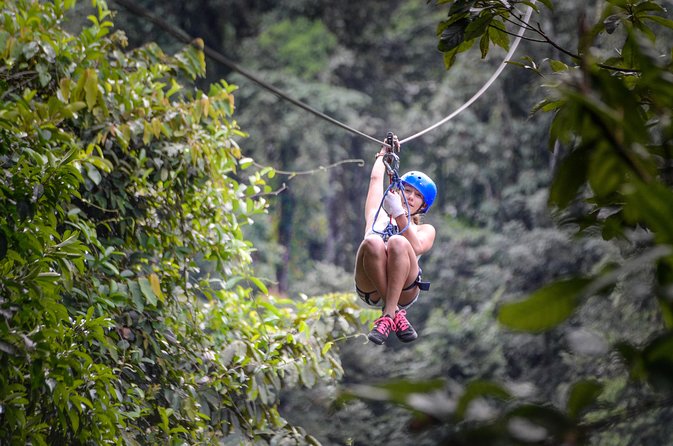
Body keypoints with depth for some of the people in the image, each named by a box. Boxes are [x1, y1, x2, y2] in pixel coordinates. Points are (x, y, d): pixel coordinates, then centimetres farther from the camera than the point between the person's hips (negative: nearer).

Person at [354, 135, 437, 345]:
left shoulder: (425, 230, 24)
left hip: (403, 291, -1)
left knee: (398, 242, -31)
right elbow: (376, 178, 36)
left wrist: (399, 213, -9)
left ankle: (388, 315, -36)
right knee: (373, 242, -30)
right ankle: (397, 314, -32)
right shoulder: (378, 216, 30)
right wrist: (384, 153, 50)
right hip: (371, 291, 1)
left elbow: (416, 247, 0)